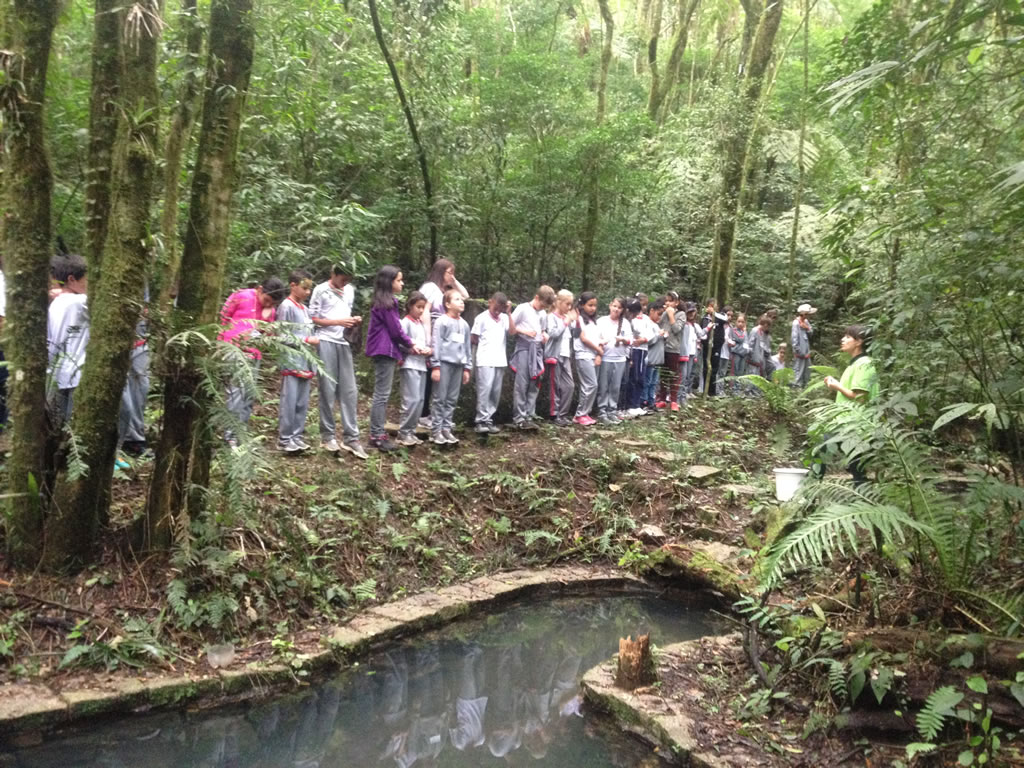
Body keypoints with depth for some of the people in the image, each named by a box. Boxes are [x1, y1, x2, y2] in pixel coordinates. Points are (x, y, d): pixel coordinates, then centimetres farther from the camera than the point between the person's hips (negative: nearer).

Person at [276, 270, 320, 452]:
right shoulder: (286, 307, -8)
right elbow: (282, 336, -13)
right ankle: (284, 439, 1)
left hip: (305, 362, 8)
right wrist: (306, 340, -14)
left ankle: (297, 435, 16)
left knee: (303, 403, 9)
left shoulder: (305, 308, 16)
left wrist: (313, 341, 4)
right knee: (289, 402, -5)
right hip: (291, 361, -8)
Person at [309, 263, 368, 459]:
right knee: (328, 390, -2)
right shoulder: (321, 290, -3)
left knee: (349, 391, 1)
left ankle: (351, 438, 4)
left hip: (344, 342, 5)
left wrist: (353, 321, 1)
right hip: (325, 342, -5)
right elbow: (312, 319, -5)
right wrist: (338, 322, -13)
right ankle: (327, 436, 8)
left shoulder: (350, 290, 14)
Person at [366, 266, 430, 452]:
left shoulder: (386, 301, 16)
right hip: (385, 351, -10)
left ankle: (378, 433, 15)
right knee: (382, 395, -6)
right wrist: (411, 345, 3)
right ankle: (377, 435, -3)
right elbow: (395, 330, -12)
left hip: (386, 351, 10)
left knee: (382, 395, 11)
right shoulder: (386, 303, -13)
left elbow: (394, 329, 17)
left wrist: (410, 345, 8)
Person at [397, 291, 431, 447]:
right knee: (412, 400, -11)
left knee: (420, 400, 6)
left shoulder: (422, 323, 17)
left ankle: (411, 431, 12)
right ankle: (403, 433, -4)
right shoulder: (405, 322, -5)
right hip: (410, 365, -7)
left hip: (422, 365, 7)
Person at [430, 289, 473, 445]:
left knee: (452, 400, 7)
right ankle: (436, 430, 1)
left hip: (458, 365, 6)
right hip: (444, 363, -6)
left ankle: (447, 428, 13)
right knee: (440, 399, -3)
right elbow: (436, 344, -7)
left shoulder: (464, 324, 14)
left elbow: (467, 347, 17)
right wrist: (435, 366, -12)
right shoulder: (442, 321, -4)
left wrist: (467, 367, 14)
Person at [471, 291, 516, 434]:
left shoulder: (504, 318, 10)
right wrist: (485, 347, 8)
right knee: (485, 389, -10)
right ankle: (482, 420, -6)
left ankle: (489, 419, 14)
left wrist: (509, 314, -6)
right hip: (485, 360, -5)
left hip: (500, 360, 5)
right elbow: (473, 338, 2)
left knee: (496, 391, 6)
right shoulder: (482, 318, -2)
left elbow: (512, 332, -5)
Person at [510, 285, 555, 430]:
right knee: (521, 384, -7)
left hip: (537, 349, 6)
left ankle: (529, 417, 9)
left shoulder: (543, 313, 14)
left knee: (534, 385, 4)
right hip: (524, 348, -6)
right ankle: (519, 418, -2)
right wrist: (525, 332, -16)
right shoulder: (523, 308, -5)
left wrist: (544, 335, 4)